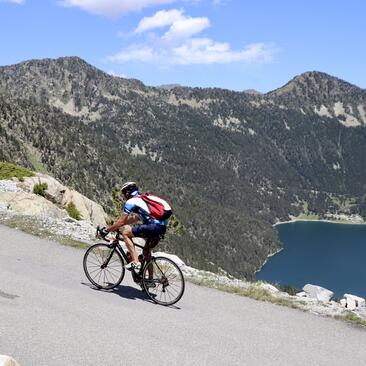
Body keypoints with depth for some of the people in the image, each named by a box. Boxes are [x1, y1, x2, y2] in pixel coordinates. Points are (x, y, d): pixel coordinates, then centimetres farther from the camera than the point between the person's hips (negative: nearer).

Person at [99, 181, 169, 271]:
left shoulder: (130, 202, 2)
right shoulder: (142, 199, 29)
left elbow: (122, 221, 1)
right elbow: (136, 219, 38)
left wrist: (106, 230, 13)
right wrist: (116, 226, 40)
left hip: (153, 226, -9)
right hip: (162, 228, 9)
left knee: (125, 232, 2)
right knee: (146, 251, 25)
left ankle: (135, 262, -6)